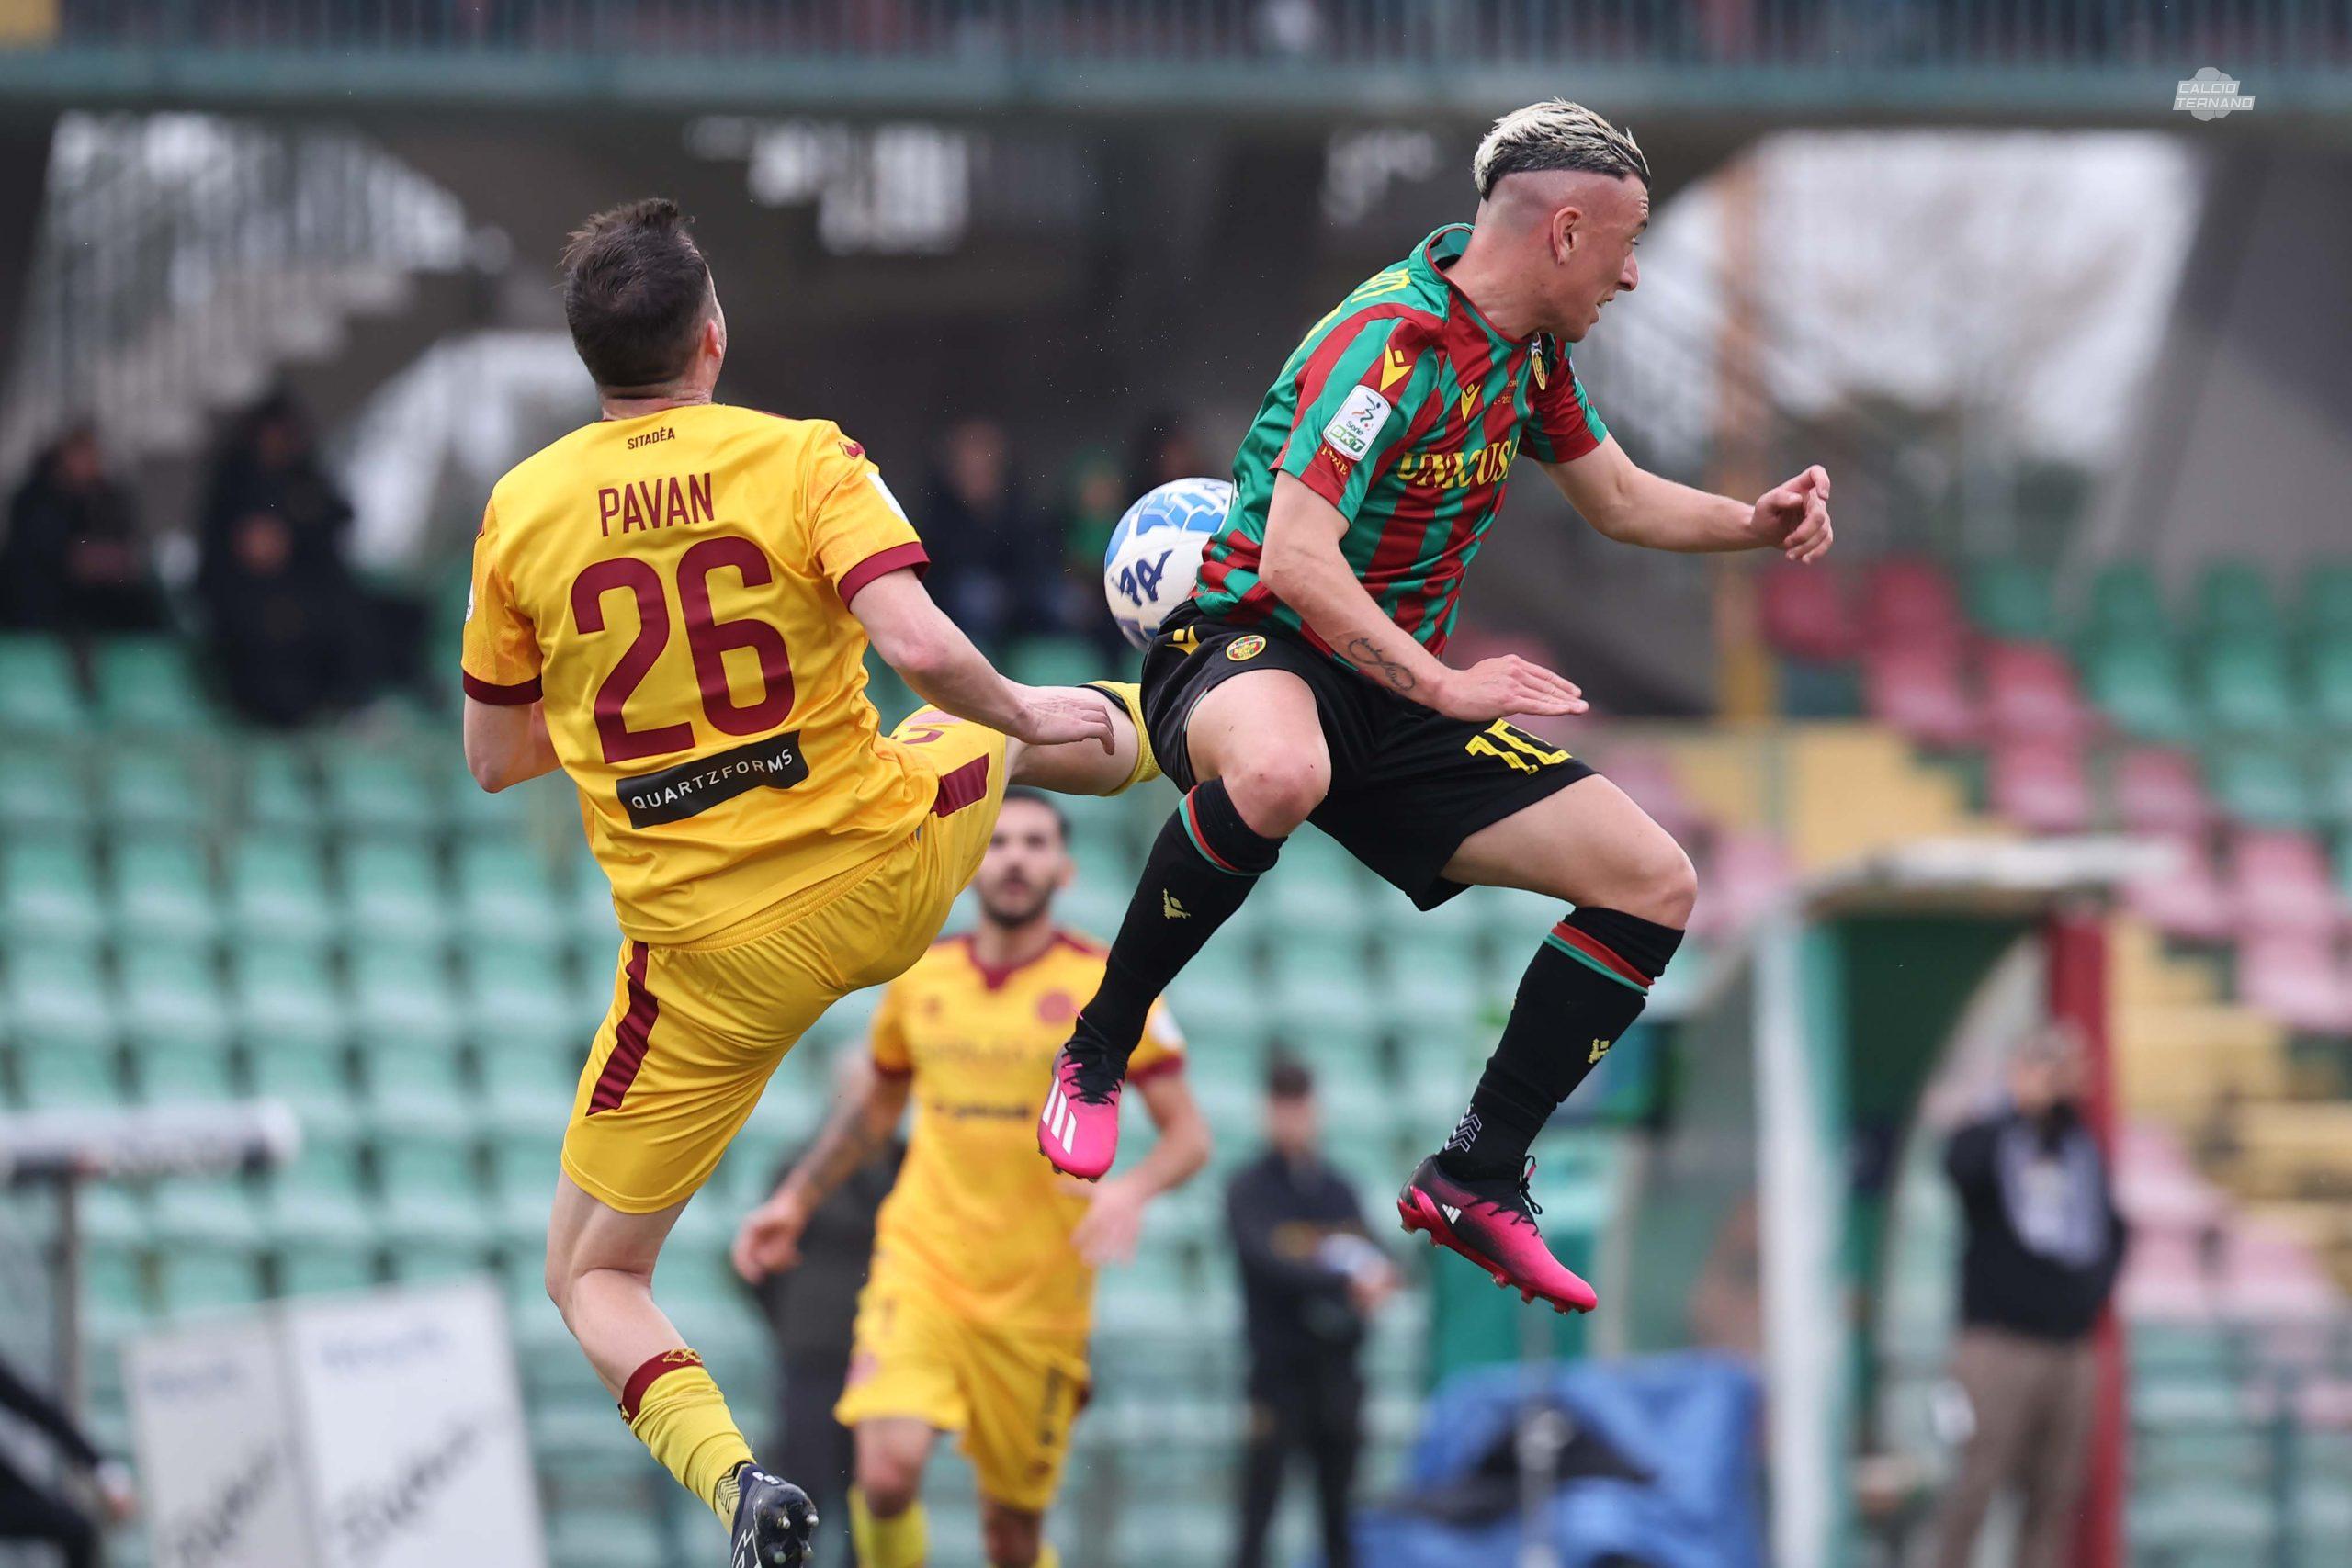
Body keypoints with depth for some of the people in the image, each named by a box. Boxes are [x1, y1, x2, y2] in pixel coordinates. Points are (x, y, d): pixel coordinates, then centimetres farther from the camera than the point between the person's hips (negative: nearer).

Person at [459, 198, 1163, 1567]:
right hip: (890, 871, 0)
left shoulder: (522, 509, -3)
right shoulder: (803, 461, -9)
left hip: (709, 956, 0)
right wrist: (1022, 712, -4)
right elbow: (922, 646, -23)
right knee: (1043, 728, 34)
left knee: (595, 1278, 11)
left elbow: (494, 758, 7)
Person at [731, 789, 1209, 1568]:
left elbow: (1188, 1136, -3)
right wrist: (794, 1199, 19)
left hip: (1040, 1293, -1)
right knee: (888, 1467, -23)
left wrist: (1132, 1190, -23)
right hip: (921, 1265, 1)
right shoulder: (920, 980, 7)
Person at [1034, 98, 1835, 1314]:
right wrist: (1442, 686, -31)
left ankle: (1476, 1178, 4)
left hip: (1397, 699, 9)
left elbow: (1617, 496, 25)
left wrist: (1753, 522, 8)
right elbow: (1295, 560, -28)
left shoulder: (1527, 351, 8)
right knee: (1279, 773, -46)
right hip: (1247, 645, -9)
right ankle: (1097, 1053, -23)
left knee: (1654, 885, -4)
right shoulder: (1390, 343, -20)